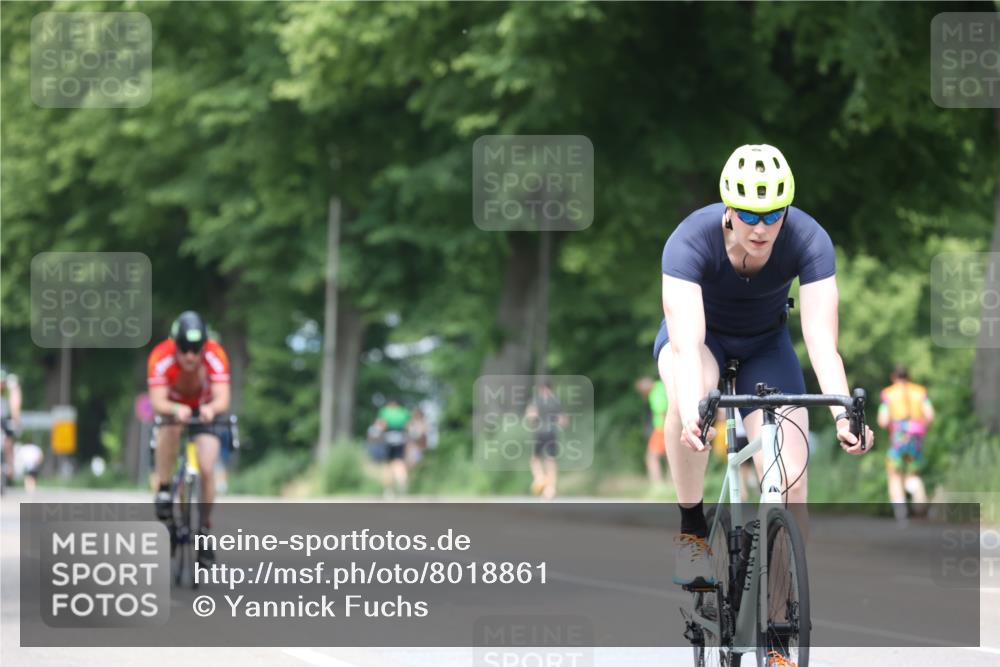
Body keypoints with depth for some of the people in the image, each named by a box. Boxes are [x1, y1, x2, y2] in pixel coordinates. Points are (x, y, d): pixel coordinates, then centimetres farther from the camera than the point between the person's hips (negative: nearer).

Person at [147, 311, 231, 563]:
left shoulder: (215, 356, -31)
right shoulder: (161, 357, -32)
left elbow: (223, 399, -40)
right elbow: (158, 402, -40)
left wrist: (211, 408, -62)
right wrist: (177, 410, -62)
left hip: (204, 413, 0)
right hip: (173, 408, 0)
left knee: (207, 470, -16)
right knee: (170, 428, -36)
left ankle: (204, 530, 2)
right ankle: (163, 492, -22)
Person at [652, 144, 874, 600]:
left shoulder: (809, 241, -30)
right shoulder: (690, 241, -34)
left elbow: (822, 339, -36)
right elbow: (686, 342, -44)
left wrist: (842, 414, -52)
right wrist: (691, 414, -61)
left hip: (765, 344, 2)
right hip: (703, 334, -2)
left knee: (791, 482, -16)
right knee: (690, 401, -38)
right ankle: (691, 532, -19)